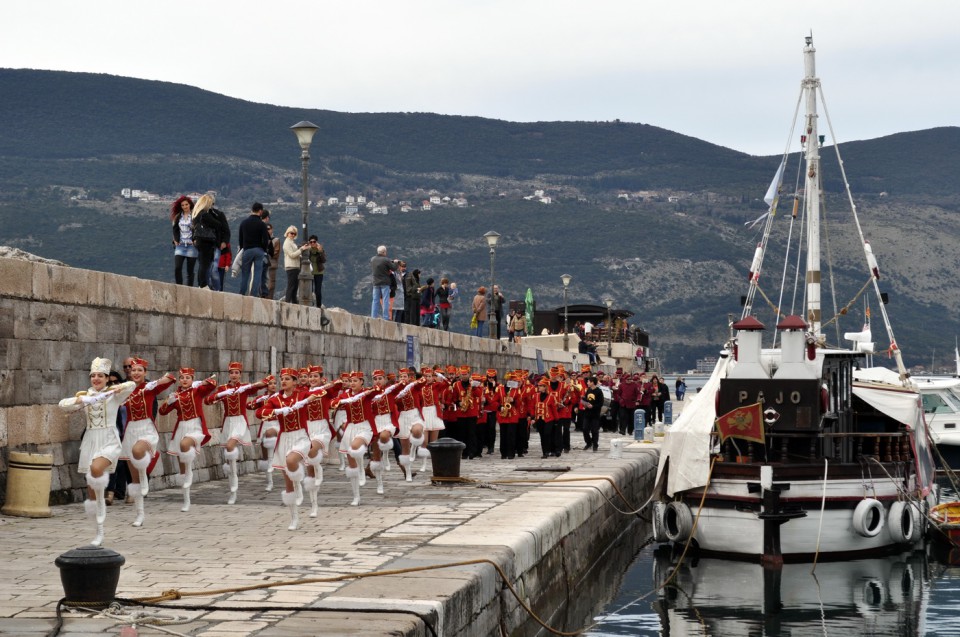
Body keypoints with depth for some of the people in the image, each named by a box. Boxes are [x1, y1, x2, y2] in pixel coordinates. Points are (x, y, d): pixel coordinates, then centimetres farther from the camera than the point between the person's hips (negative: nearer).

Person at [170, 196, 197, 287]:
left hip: (191, 245, -3)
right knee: (177, 268, -11)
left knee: (190, 271, 2)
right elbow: (175, 229, 15)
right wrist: (176, 240, 4)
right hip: (180, 245, 3)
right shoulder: (178, 216, 11)